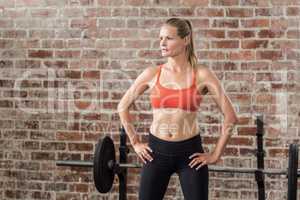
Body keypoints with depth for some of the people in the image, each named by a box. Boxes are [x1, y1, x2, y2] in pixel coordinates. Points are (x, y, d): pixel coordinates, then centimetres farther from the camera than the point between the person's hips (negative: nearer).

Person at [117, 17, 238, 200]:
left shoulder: (202, 75, -6)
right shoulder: (152, 74, 0)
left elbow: (230, 117, -4)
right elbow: (123, 107, 11)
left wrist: (215, 155, -4)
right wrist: (136, 143, 9)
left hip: (190, 151, -2)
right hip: (157, 150, 2)